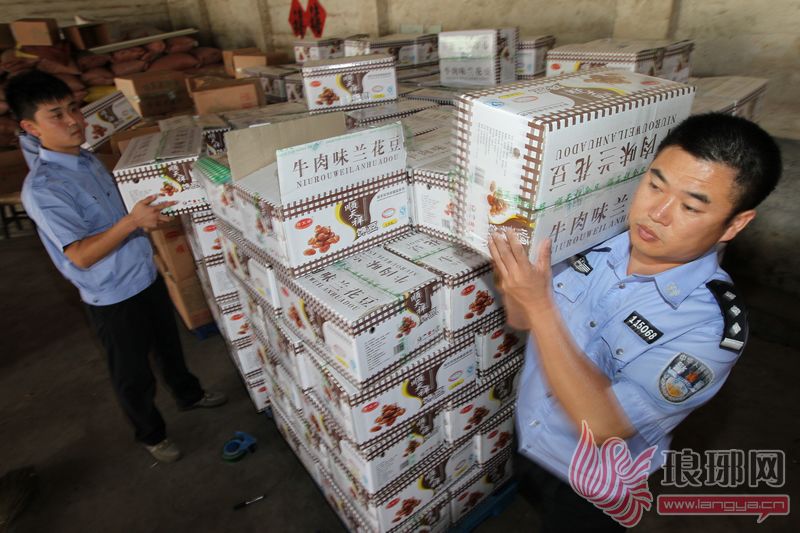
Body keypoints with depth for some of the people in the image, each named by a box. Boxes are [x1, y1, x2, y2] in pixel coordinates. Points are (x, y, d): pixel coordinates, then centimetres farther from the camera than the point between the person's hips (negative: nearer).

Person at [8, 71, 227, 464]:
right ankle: (151, 434, 37)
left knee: (169, 345, 26)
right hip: (113, 298, -7)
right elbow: (80, 255, -25)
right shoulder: (42, 189, -22)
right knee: (133, 376, 13)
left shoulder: (86, 158, 2)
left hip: (146, 277, 7)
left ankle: (189, 394, 50)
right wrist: (132, 221, -32)